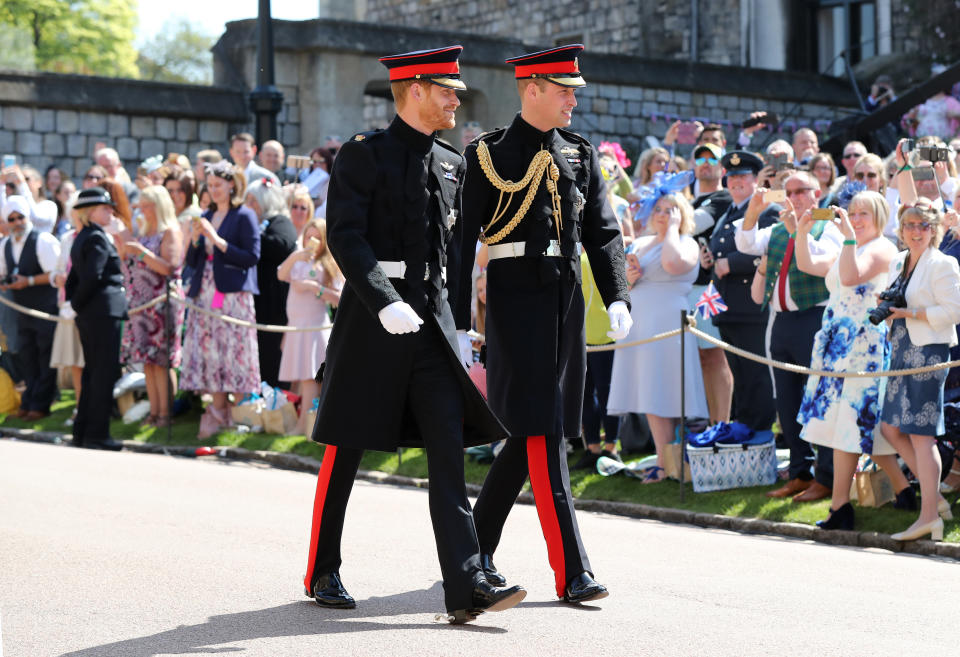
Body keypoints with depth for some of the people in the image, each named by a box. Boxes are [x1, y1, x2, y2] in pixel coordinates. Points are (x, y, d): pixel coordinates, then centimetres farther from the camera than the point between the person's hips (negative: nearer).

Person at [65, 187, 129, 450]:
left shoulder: (81, 238, 16)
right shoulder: (98, 238, -12)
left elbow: (73, 278, 17)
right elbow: (92, 277, -20)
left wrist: (74, 303, 11)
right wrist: (78, 303, -8)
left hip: (87, 316, 9)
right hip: (104, 312, -9)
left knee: (92, 372, 14)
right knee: (105, 373, -5)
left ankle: (82, 433, 18)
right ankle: (96, 434, -5)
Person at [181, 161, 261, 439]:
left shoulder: (244, 216, 0)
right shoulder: (206, 217, 18)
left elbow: (251, 257, -11)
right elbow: (191, 262, 17)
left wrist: (217, 239, -14)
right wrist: (195, 238, -2)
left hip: (233, 296, -6)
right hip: (204, 295, 6)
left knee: (231, 351, -8)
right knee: (207, 351, 0)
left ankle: (218, 413, -4)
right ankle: (217, 411, 2)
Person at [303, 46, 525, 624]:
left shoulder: (452, 163, 15)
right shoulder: (364, 155, -4)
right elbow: (345, 235, -14)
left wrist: (455, 321, 18)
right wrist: (385, 302, -25)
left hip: (433, 320, 5)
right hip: (373, 318, -5)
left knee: (450, 449, -5)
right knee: (346, 452, 6)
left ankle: (467, 587, -10)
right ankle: (323, 573, 21)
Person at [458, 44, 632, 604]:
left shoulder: (581, 155, 12)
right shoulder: (490, 155, -2)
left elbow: (603, 233, 9)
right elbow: (463, 240, -2)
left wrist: (617, 299, -6)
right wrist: (458, 323, -6)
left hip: (567, 299, 6)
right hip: (516, 297, -6)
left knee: (529, 431, 11)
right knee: (544, 431, -10)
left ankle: (479, 548, 28)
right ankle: (571, 572, -9)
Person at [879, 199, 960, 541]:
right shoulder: (897, 262, 15)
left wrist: (911, 313, -17)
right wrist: (887, 309, 4)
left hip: (928, 352, -9)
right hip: (902, 352, 9)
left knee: (921, 433, -8)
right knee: (891, 427, 9)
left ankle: (929, 516, -4)